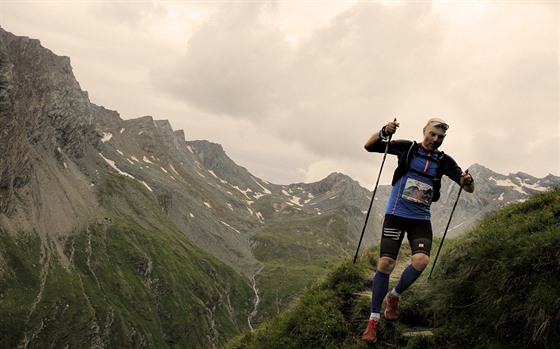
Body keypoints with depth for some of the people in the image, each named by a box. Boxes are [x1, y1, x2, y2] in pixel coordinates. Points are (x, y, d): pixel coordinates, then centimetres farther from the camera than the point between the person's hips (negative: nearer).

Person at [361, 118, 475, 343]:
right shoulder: (407, 148, -2)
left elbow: (469, 189, 3)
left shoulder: (444, 162, 3)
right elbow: (369, 146, -4)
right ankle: (373, 320, 1)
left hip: (421, 219, 2)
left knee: (421, 260, -21)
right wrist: (384, 132, -24)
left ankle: (393, 296, 8)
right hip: (396, 215, -2)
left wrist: (467, 181, -22)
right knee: (385, 264, -10)